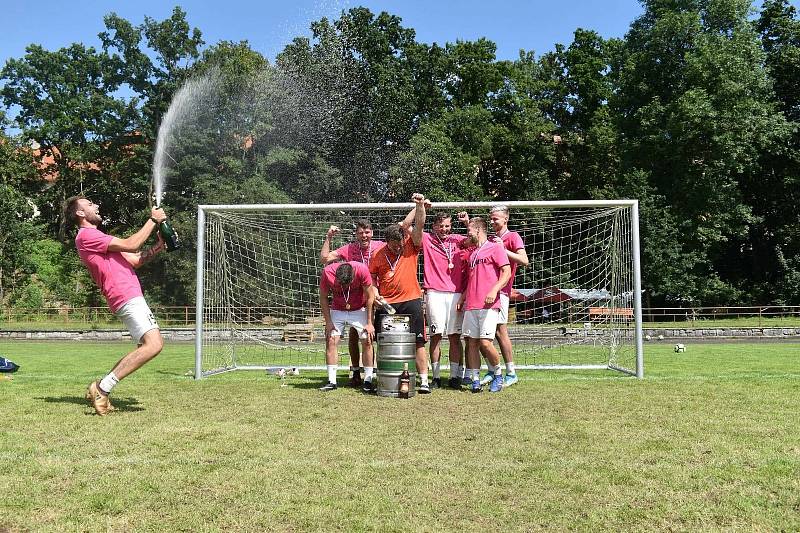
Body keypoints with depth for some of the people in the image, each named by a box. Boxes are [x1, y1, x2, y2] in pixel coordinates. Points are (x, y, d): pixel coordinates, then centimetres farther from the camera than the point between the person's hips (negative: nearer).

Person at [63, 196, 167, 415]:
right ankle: (102, 388, -15)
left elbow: (135, 260, 24)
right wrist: (153, 220, -2)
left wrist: (158, 246, 10)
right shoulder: (86, 235, -4)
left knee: (151, 345, 11)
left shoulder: (98, 238, 28)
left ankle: (101, 389, 9)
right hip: (127, 297, -10)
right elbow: (131, 245, -11)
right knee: (153, 345, -21)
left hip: (132, 297, 10)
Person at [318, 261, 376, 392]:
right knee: (331, 341, -9)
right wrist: (328, 322, -12)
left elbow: (369, 297, -16)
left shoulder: (361, 270, -28)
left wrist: (369, 323, -12)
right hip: (337, 311, 1)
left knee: (367, 341, -7)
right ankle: (331, 381, -2)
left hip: (359, 310, -1)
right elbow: (323, 298, -9)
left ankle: (368, 381, 1)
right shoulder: (327, 272, -25)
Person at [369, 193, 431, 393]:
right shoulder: (378, 255, 4)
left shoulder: (411, 246, 1)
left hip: (411, 301, -1)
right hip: (386, 303, 2)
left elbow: (419, 224, -10)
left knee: (417, 342, -2)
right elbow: (371, 278, 14)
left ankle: (424, 380, 1)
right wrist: (375, 294, -1)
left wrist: (420, 205, -22)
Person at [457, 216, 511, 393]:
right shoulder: (469, 252, 21)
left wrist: (494, 290, -19)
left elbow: (507, 272, -7)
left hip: (489, 305, -7)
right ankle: (475, 380, 9)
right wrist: (462, 298, 18)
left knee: (485, 342, -13)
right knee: (472, 342, 3)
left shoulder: (495, 247, 1)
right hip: (470, 305, 7)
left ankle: (498, 375, 9)